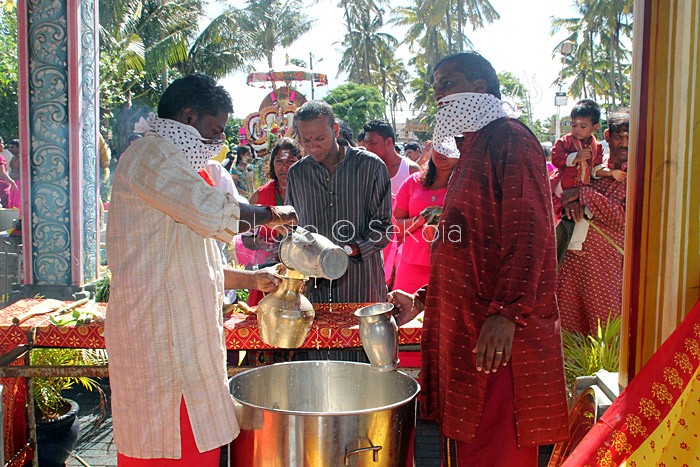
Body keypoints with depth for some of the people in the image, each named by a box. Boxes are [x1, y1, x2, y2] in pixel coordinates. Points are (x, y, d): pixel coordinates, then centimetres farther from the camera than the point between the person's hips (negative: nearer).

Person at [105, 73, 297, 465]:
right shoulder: (151, 153, -9)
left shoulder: (168, 160, 23)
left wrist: (251, 279, 19)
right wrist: (271, 214, -8)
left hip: (180, 334, 10)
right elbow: (215, 214, -25)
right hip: (160, 332, -10)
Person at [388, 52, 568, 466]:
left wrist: (506, 311, -29)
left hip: (499, 335, -10)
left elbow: (529, 232, -20)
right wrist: (423, 301, 21)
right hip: (462, 328, 10)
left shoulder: (510, 138, -8)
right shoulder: (472, 150, 22)